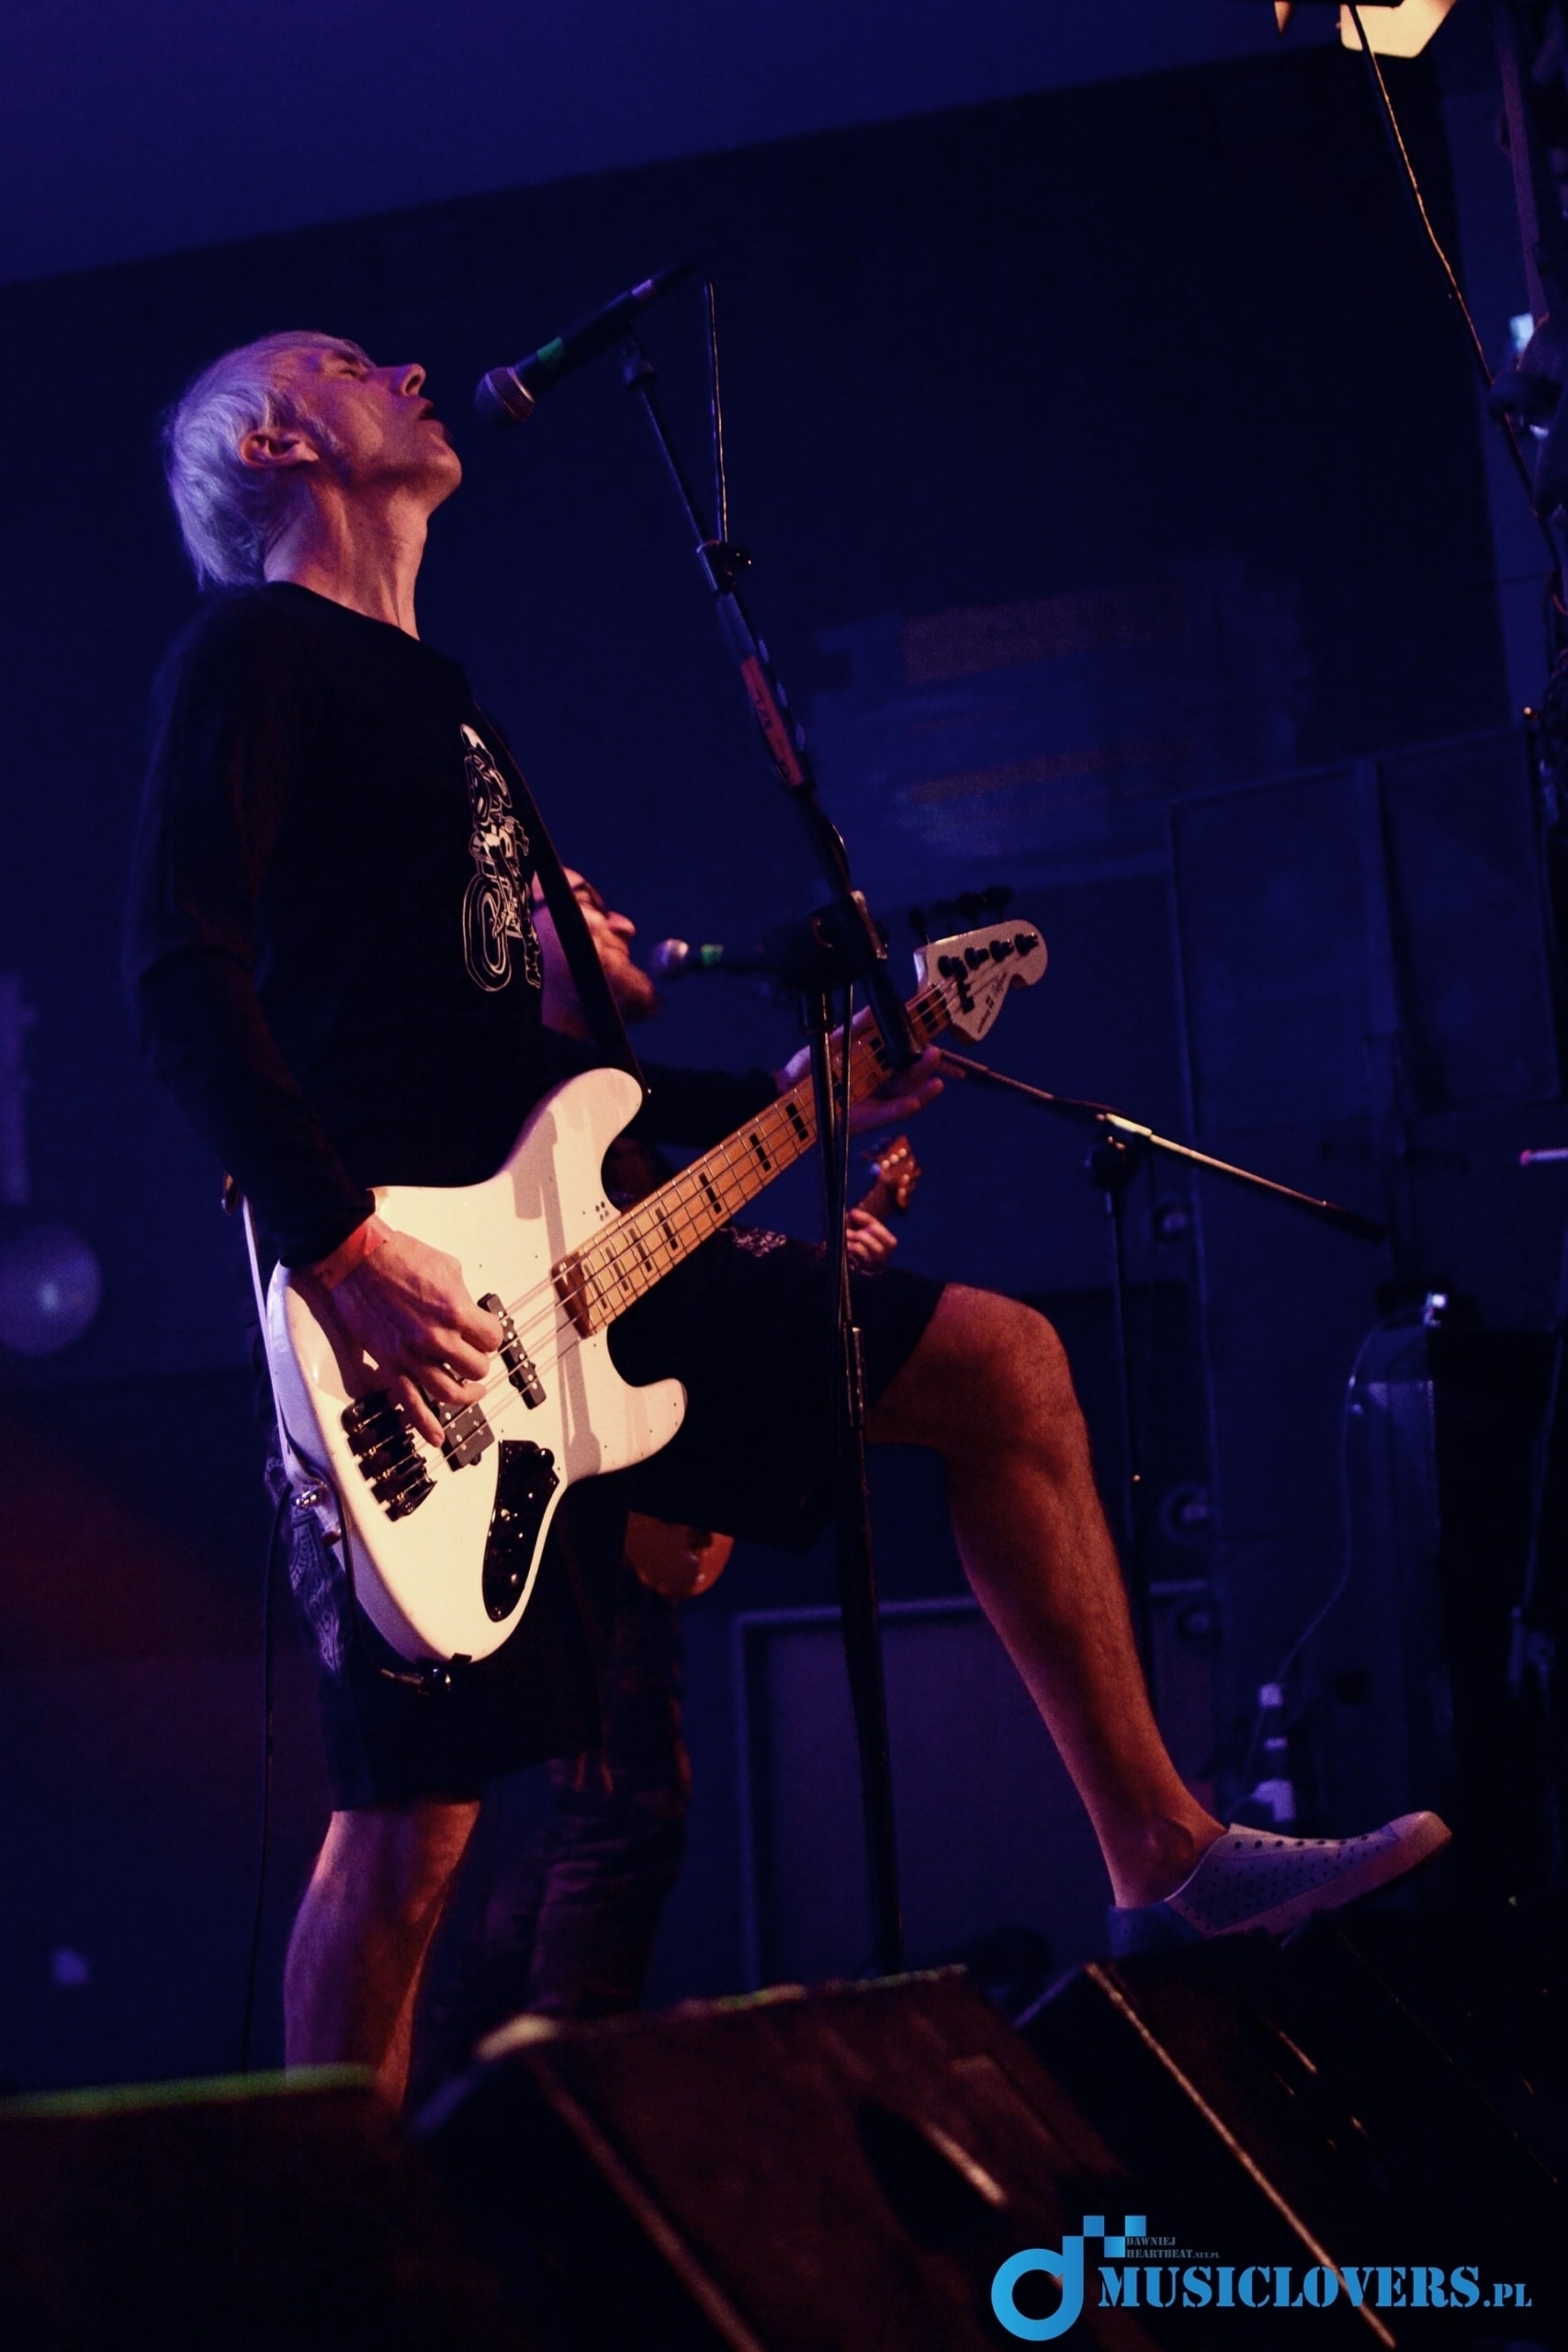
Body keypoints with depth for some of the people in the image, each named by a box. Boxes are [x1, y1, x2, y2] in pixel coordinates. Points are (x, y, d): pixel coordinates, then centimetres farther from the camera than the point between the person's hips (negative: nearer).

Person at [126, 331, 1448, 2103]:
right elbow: (181, 973, -16)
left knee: (998, 1363, 7)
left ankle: (1163, 1861, 8)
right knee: (407, 1827, -8)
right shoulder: (253, 651, -1)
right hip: (393, 1301, -9)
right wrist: (342, 1245, -26)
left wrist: (779, 1105, 19)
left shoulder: (432, 695, 27)